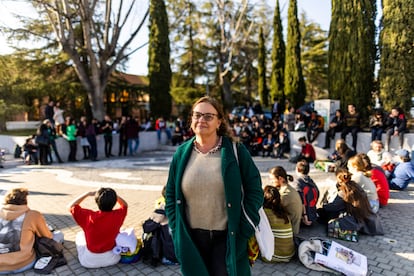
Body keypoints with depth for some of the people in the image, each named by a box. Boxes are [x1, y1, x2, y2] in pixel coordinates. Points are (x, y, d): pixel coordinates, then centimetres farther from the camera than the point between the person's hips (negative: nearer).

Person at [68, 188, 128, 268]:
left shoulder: (88, 216, -21)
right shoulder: (117, 215, -17)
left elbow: (71, 206, -3)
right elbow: (125, 205, 7)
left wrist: (87, 194, -4)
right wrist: (113, 194, -1)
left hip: (89, 261, 0)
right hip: (111, 259, 1)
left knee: (80, 234, 25)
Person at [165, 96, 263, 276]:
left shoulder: (235, 151, -9)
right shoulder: (182, 153, 0)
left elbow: (255, 191, -6)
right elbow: (171, 193, 7)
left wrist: (243, 230, -9)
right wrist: (176, 229, 2)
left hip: (227, 237, -2)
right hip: (191, 237, 3)